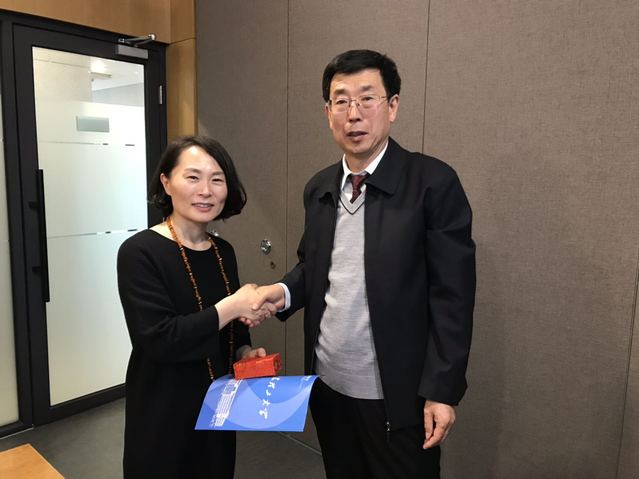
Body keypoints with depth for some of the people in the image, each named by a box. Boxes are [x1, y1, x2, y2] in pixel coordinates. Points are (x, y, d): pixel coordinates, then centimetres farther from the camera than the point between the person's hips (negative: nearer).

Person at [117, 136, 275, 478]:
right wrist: (232, 306, -24)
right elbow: (157, 339, -26)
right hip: (163, 416, -6)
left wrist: (245, 351, -5)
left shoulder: (223, 252, 2)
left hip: (219, 408, 6)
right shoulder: (139, 252, -18)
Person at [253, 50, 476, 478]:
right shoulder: (318, 188, 5)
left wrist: (442, 390, -14)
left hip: (396, 394, -5)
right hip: (327, 384, 6)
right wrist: (285, 291, -6)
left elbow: (452, 294, -14)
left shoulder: (434, 183, -13)